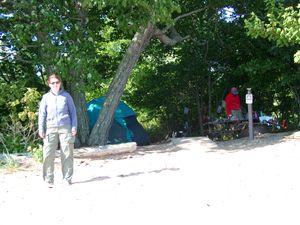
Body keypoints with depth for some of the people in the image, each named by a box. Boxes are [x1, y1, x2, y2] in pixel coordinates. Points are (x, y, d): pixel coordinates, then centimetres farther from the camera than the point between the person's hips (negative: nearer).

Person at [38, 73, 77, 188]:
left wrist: (74, 126, 2)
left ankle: (67, 178, 11)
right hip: (51, 128, 0)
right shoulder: (46, 97, 7)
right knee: (48, 154, -6)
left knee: (67, 154, 1)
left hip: (65, 127, 0)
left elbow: (73, 112, 9)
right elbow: (42, 114, 8)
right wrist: (41, 129, 2)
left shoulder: (66, 96, 5)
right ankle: (48, 180, 1)